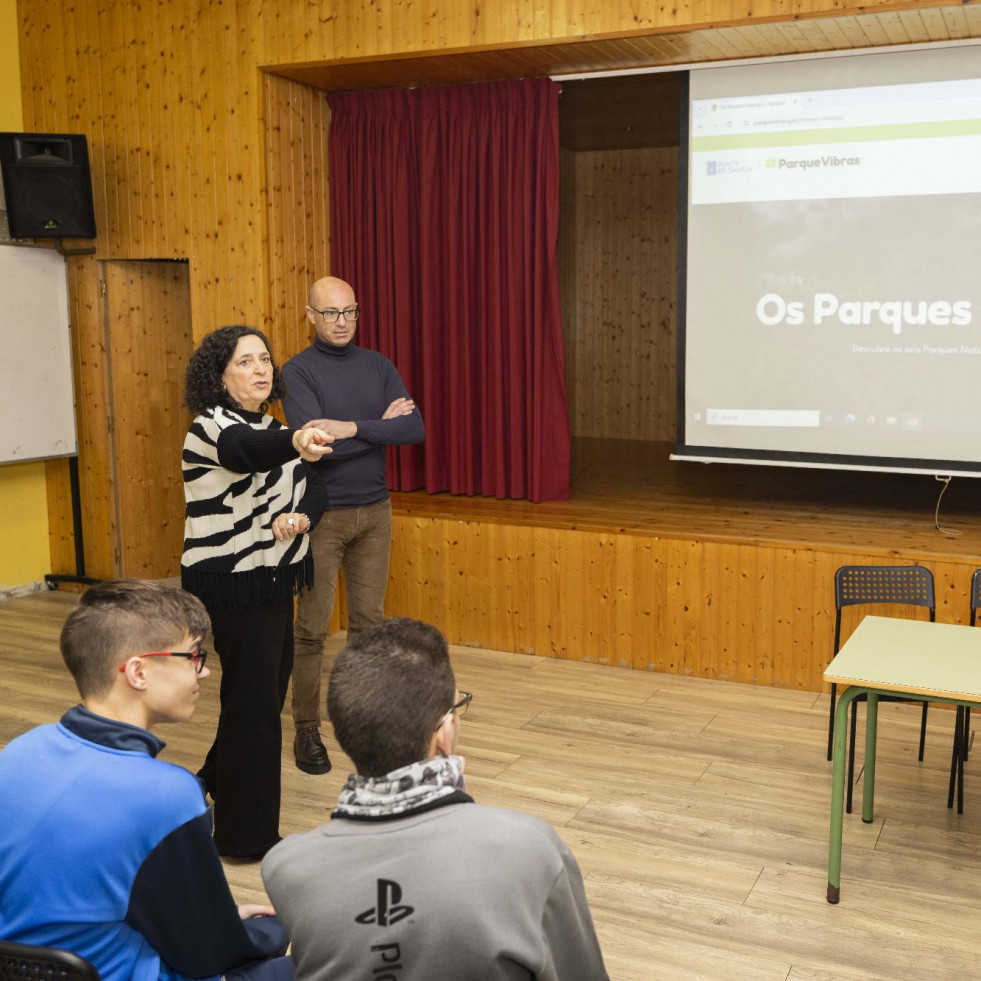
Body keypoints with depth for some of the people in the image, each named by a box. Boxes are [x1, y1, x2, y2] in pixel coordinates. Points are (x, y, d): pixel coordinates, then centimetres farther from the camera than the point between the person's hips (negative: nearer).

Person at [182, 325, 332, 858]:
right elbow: (246, 452, -40)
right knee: (254, 698, -4)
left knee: (269, 685, 19)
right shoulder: (212, 428, -17)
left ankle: (218, 778, 44)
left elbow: (313, 488, 11)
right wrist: (296, 442, -62)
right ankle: (246, 834, 9)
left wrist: (301, 517, -13)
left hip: (271, 579, 9)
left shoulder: (271, 428, 9)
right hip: (231, 585, -9)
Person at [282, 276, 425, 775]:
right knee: (312, 628, 2)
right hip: (322, 514, -4)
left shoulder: (377, 366, 5)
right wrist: (381, 426, -13)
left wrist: (353, 427, -21)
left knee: (369, 620, 12)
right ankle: (307, 730, 15)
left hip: (374, 510, 5)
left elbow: (415, 428, -8)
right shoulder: (298, 371, -9)